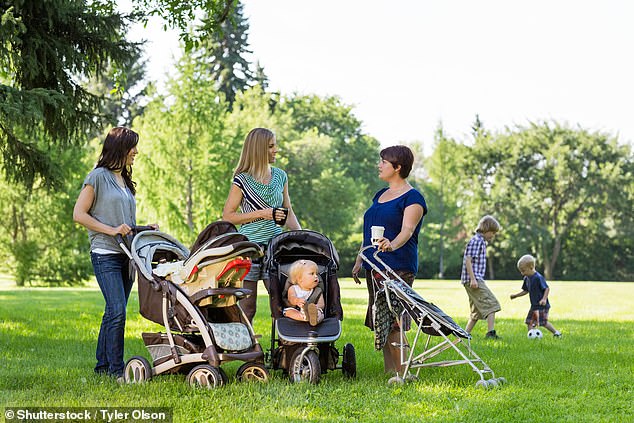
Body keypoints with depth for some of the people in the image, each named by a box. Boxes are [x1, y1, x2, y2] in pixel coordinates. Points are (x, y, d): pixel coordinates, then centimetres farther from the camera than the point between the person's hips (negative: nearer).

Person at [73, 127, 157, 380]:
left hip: (127, 253, 8)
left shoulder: (125, 181, 19)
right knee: (117, 311, -14)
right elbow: (78, 214, -8)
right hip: (105, 254, -7)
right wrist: (111, 230, -14)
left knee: (114, 313, 8)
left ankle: (103, 364, 15)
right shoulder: (99, 176, -4)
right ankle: (116, 368, -9)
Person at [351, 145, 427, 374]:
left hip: (398, 268, -8)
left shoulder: (412, 198, -6)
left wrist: (392, 245, -40)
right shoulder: (380, 195, 19)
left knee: (393, 323, -13)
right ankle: (389, 372, 9)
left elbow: (407, 230, -21)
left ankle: (403, 373, -8)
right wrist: (359, 260, 20)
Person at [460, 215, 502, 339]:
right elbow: (468, 260, -18)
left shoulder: (482, 242, 21)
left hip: (477, 280, 10)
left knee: (477, 312, 13)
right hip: (473, 280, -10)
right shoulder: (476, 241, -10)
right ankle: (491, 332, -21)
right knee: (492, 304, -14)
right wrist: (473, 279, -24)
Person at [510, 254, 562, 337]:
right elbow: (525, 291, 20)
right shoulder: (526, 278, 8)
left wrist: (544, 299, -30)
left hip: (542, 306, -8)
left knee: (543, 322, -12)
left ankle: (556, 333, 3)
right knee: (529, 322, 3)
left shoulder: (538, 277, -19)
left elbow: (547, 289, -19)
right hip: (534, 306, 9)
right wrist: (515, 295, 14)